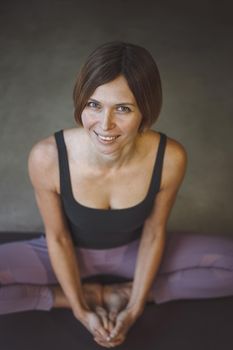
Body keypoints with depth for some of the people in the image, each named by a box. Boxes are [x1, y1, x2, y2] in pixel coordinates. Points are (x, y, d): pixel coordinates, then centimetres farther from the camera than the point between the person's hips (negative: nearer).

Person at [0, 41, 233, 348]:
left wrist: (134, 306, -11)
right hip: (71, 252, 0)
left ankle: (122, 294, -7)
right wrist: (81, 310, -13)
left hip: (133, 250, 1)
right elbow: (57, 237, -15)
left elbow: (154, 233, -12)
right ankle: (89, 295, -7)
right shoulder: (47, 157, -31)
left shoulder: (170, 158, -29)